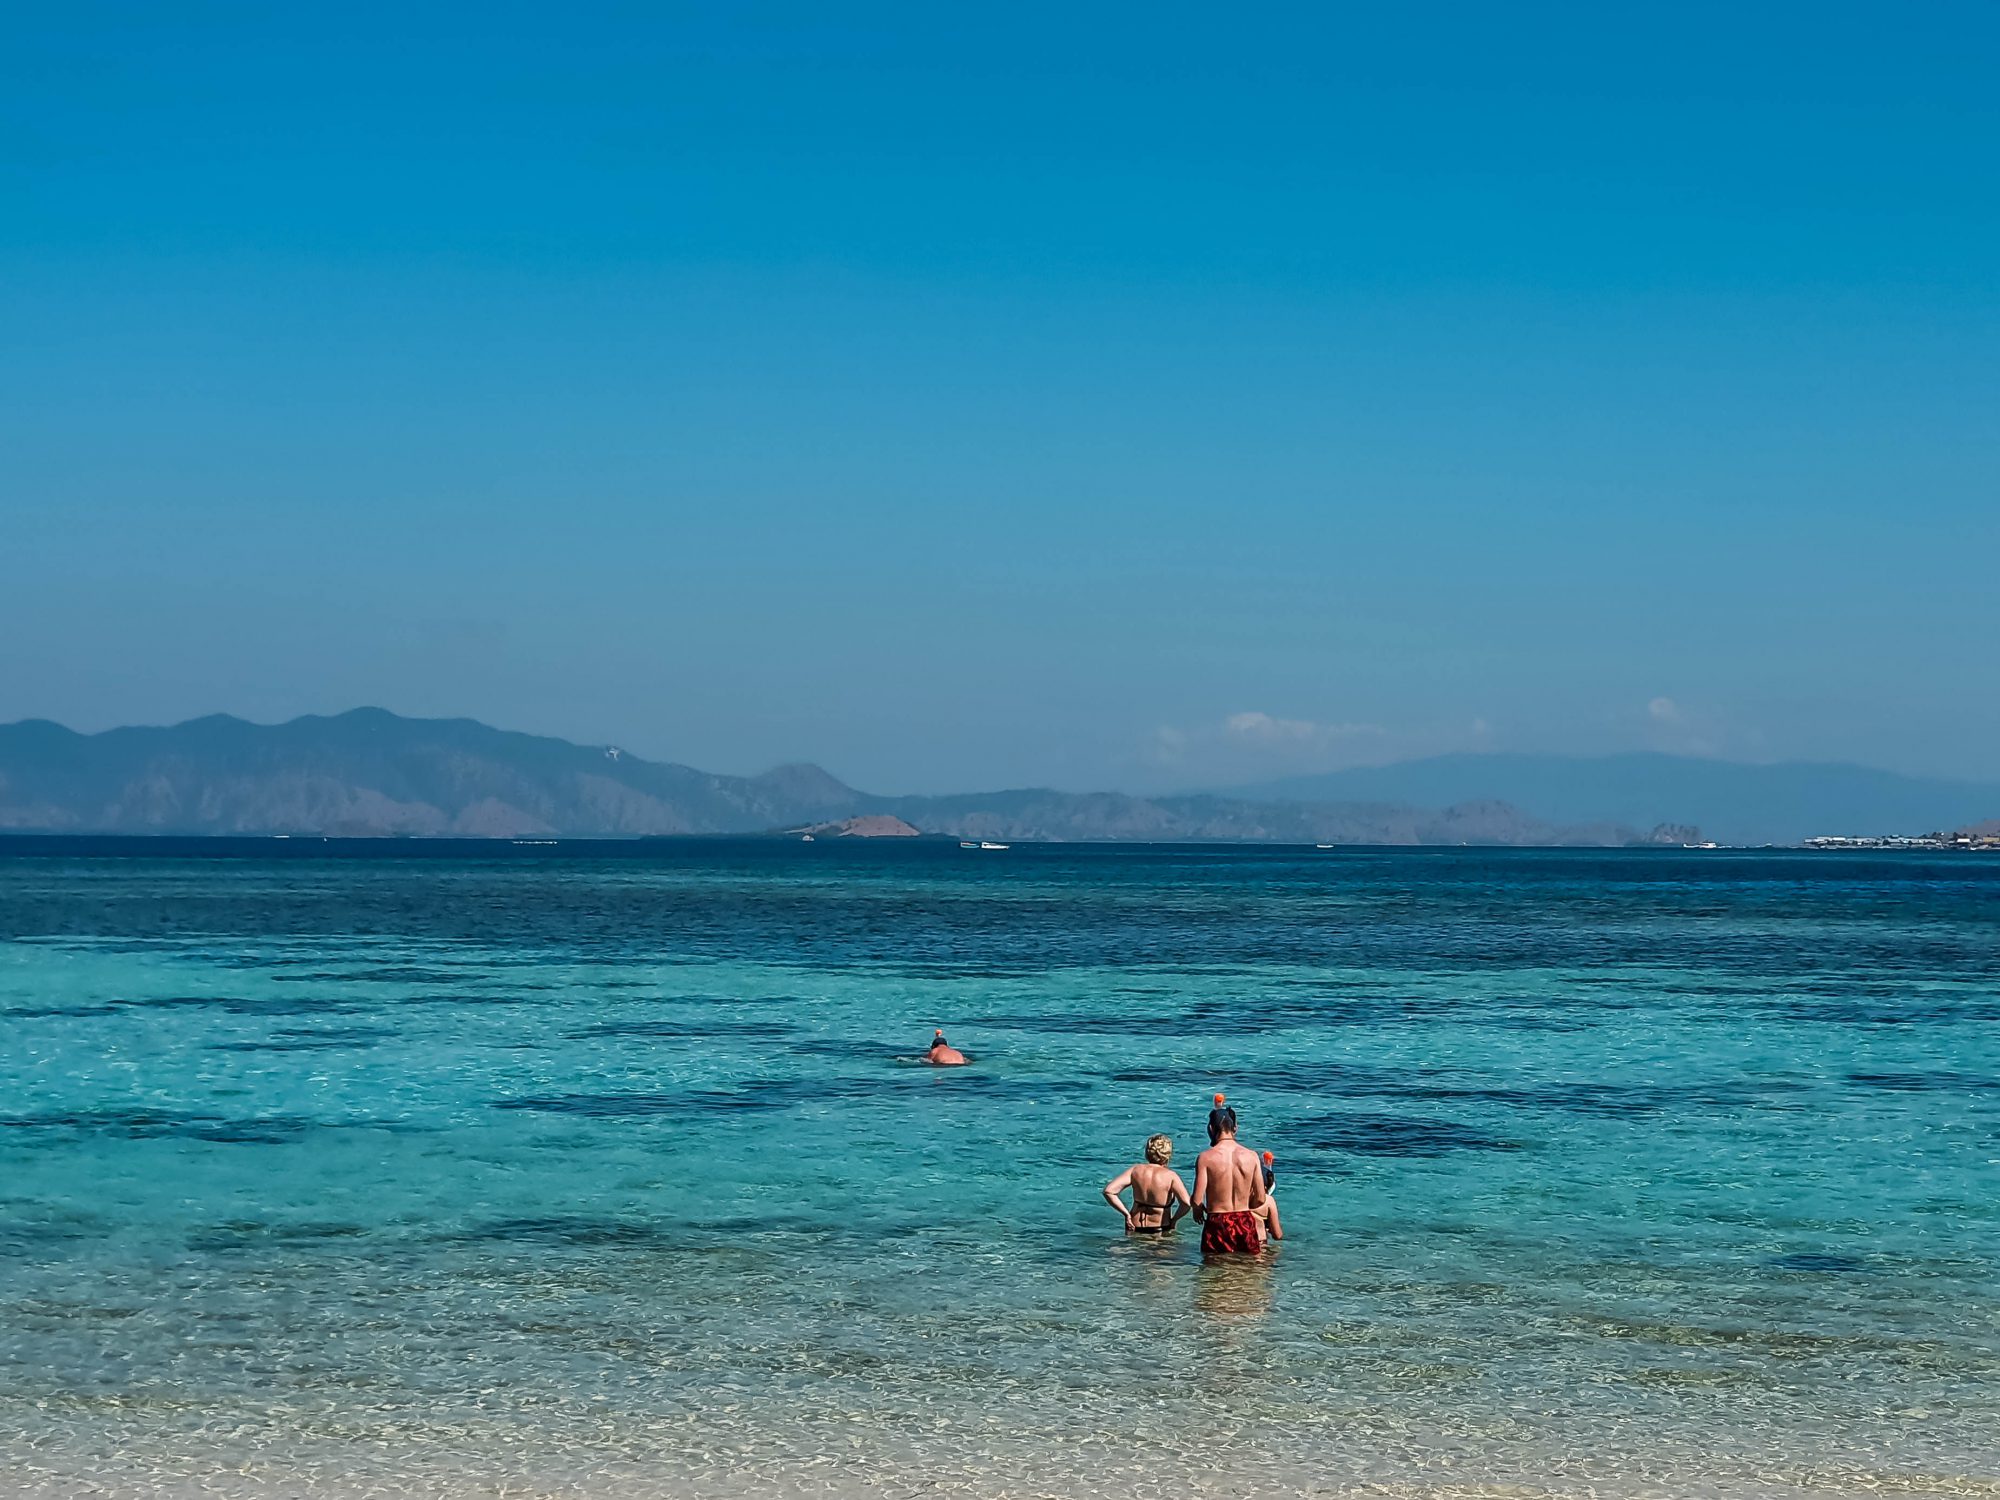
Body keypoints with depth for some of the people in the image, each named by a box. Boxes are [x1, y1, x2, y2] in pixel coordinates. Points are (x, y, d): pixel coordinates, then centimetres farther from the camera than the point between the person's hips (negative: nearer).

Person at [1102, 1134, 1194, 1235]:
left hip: (1135, 1229, 3)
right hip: (1161, 1231, -3)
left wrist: (1126, 1214, -2)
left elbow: (1108, 1191, -9)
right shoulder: (1170, 1176, -12)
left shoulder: (1136, 1170, -3)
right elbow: (1186, 1203, -24)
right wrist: (1174, 1219, -5)